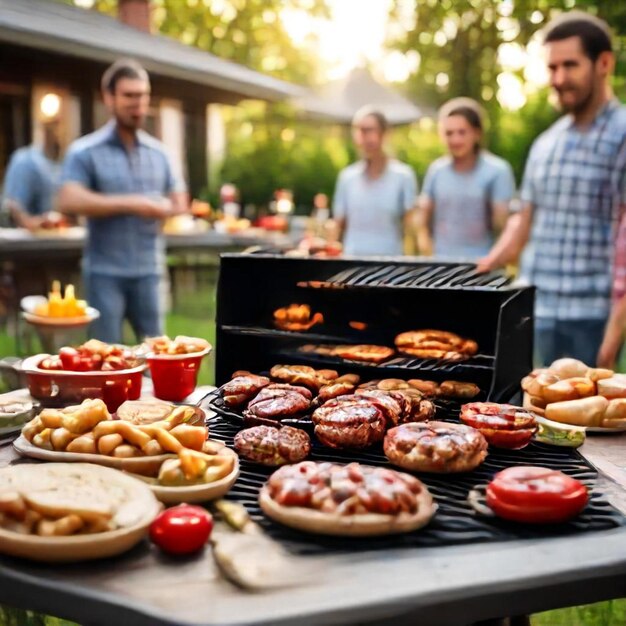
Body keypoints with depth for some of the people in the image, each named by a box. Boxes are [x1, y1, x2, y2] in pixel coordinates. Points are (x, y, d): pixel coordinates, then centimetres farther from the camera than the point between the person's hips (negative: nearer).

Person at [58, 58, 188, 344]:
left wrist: (164, 209, -10)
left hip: (148, 269, 4)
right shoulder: (85, 151, -3)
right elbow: (69, 201, -17)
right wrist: (130, 204, -18)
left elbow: (179, 202, 15)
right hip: (105, 271, -4)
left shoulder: (157, 152, 11)